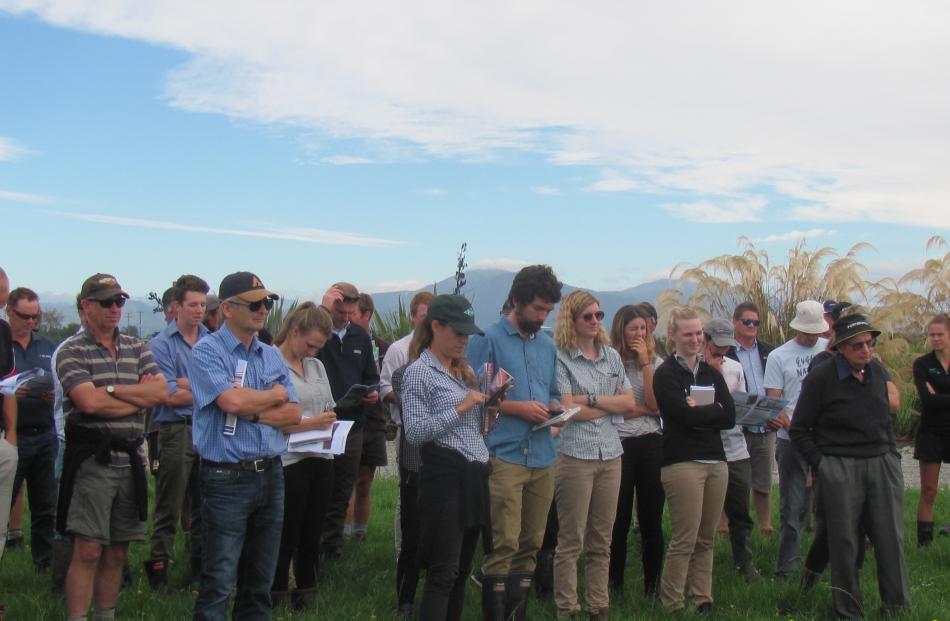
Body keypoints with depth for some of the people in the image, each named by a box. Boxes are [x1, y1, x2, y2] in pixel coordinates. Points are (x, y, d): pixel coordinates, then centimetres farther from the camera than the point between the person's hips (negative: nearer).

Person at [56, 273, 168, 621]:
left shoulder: (137, 349, 13)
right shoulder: (72, 352, -2)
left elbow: (161, 391, 0)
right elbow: (90, 403, -16)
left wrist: (111, 389, -10)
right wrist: (139, 396, -6)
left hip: (130, 459, 5)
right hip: (92, 460, -5)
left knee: (117, 553, 11)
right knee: (88, 551, -7)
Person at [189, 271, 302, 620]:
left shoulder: (272, 356, 12)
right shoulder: (207, 352, -6)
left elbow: (293, 414, 5)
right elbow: (232, 400, -22)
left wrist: (253, 412, -12)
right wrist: (275, 396, -4)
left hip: (271, 475, 6)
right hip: (227, 478, -6)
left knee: (260, 581, 14)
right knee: (218, 584, -4)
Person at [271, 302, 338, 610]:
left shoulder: (317, 366, 14)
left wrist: (329, 423, -3)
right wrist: (311, 423, -17)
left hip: (321, 460, 6)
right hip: (289, 461, -6)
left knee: (311, 536, 13)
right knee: (286, 538, 4)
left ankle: (306, 596, 24)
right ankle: (277, 600, 17)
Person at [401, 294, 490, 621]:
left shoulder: (465, 370, 17)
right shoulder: (419, 372, -6)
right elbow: (414, 431, -15)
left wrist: (488, 402, 5)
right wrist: (460, 408, -16)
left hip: (476, 475, 8)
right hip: (446, 474, -8)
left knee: (462, 570, 11)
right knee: (443, 573, -7)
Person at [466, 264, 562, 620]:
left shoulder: (547, 345, 17)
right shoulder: (487, 339, -3)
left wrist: (554, 408, 2)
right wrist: (519, 407, -12)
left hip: (543, 457, 6)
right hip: (505, 455, -6)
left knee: (531, 544, 10)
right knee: (504, 544, -8)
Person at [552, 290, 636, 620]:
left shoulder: (612, 355, 13)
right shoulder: (560, 358, -4)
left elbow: (630, 404, 6)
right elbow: (569, 410, -11)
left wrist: (591, 400, -7)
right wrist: (613, 405, -2)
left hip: (610, 454, 5)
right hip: (575, 455, -5)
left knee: (602, 541, 10)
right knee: (570, 542, -1)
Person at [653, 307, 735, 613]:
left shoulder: (711, 373, 15)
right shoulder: (666, 374, -3)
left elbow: (730, 416, 4)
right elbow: (685, 416, -16)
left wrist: (699, 411, -7)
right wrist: (714, 410, -3)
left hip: (716, 462, 6)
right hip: (682, 463, -6)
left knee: (706, 540, 9)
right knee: (684, 541, -6)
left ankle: (703, 600, 17)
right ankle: (672, 606, 4)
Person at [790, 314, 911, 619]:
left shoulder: (877, 370, 8)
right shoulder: (821, 377, -8)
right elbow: (799, 430, -2)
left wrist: (892, 454, 12)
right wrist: (821, 463, -6)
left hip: (883, 465, 4)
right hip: (839, 468, -4)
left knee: (892, 539, 4)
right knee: (844, 542, 3)